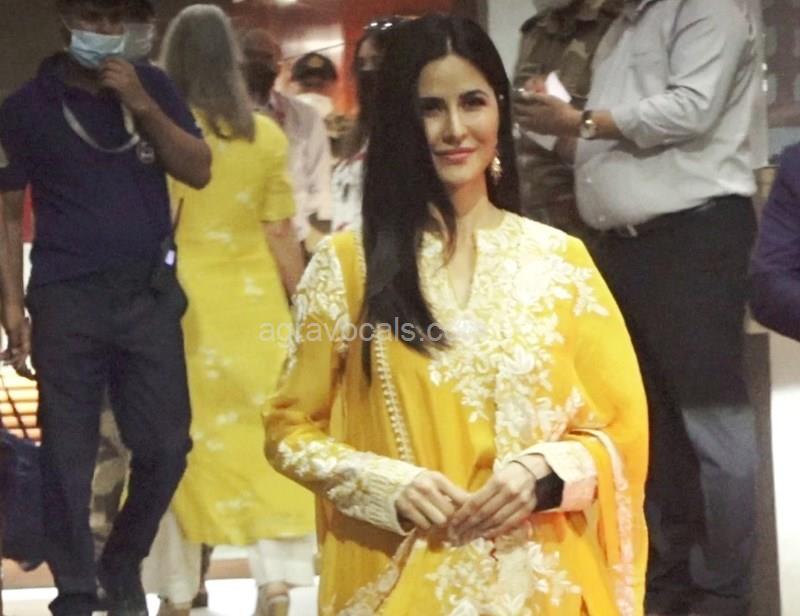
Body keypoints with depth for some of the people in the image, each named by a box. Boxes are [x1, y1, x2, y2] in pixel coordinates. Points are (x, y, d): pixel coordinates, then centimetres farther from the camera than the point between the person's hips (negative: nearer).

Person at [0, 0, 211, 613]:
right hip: (66, 299, -2)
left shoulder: (152, 86, 8)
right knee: (68, 458, -1)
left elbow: (199, 171, 2)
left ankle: (124, 563, 26)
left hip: (150, 293, 2)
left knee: (166, 447, 2)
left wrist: (142, 105, -10)